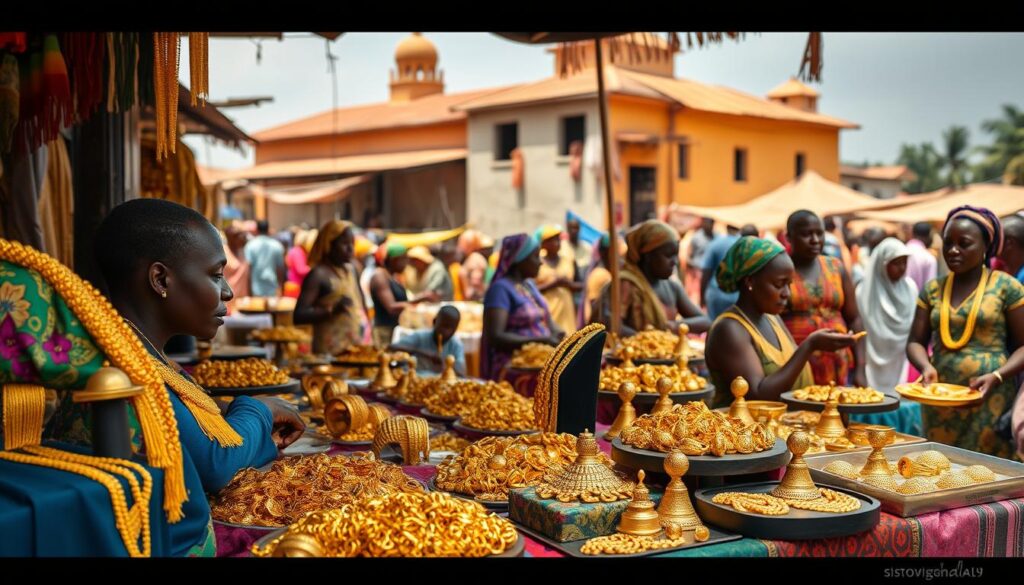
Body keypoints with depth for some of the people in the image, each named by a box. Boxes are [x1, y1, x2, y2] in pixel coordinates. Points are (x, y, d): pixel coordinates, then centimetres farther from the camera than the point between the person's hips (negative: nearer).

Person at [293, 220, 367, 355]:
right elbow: (298, 316, -15)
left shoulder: (351, 270, 13)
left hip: (358, 348, 7)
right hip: (331, 352, -7)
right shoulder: (318, 274, -10)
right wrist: (331, 311, -26)